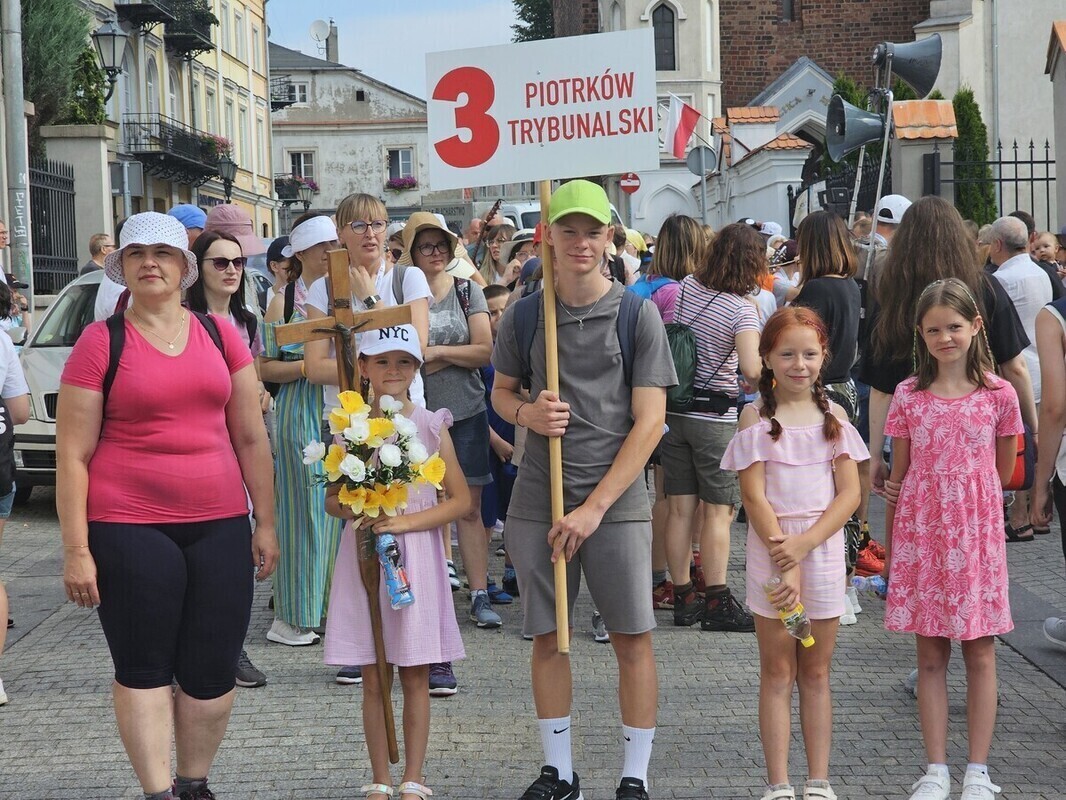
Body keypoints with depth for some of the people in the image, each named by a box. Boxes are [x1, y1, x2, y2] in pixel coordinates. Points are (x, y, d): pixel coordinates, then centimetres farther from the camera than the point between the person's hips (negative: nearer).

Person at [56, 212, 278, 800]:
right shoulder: (100, 342, -2)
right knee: (143, 668, 2)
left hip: (219, 526, 3)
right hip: (130, 530, -3)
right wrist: (77, 550, -8)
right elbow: (72, 454, -4)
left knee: (213, 672, 7)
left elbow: (251, 438, 12)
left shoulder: (220, 334, 8)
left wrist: (264, 523, 9)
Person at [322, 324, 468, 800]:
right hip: (364, 558, 1)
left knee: (415, 676, 3)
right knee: (373, 680, 5)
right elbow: (331, 499, 11)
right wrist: (353, 509, -12)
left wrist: (406, 521, -14)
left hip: (415, 559, -1)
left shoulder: (431, 426, 0)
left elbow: (460, 499, -2)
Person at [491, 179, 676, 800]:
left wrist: (594, 506, -12)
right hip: (539, 498, 2)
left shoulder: (637, 314, -3)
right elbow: (502, 392, 17)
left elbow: (649, 422, -6)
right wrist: (527, 413, -9)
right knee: (547, 637, 9)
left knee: (633, 638, 1)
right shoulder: (524, 314, 4)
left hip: (617, 498, -2)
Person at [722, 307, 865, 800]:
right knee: (777, 674, 4)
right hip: (771, 550, -2)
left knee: (816, 674, 9)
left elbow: (850, 493, -1)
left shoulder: (833, 416, 3)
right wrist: (785, 565, -15)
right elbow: (754, 496, -8)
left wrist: (803, 544, -14)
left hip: (824, 547, 2)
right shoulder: (757, 416, -3)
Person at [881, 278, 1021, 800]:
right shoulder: (908, 396, 1)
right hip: (920, 537, 1)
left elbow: (1002, 474, 8)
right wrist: (889, 549, 3)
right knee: (931, 658, 5)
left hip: (977, 536, -1)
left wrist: (949, 491, 5)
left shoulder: (999, 394, -2)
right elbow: (899, 478, 5)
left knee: (980, 655, 3)